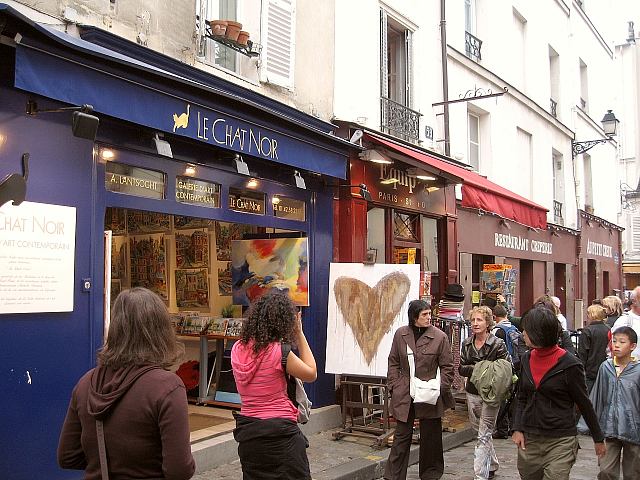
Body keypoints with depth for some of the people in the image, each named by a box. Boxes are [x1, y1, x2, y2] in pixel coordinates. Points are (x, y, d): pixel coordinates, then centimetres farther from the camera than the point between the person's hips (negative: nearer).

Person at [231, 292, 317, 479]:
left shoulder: (238, 349, -1)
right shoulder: (278, 351, -19)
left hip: (247, 429, 6)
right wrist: (299, 334, -2)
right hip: (279, 430, -6)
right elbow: (311, 374, -5)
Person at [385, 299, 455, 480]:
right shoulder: (400, 334, 2)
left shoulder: (440, 337, -6)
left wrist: (440, 388, -9)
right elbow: (394, 363, 10)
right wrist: (394, 386, 2)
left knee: (430, 437, 11)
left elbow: (447, 367, -1)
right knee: (401, 435, 7)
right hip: (404, 395, 2)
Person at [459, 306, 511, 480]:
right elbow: (461, 368, 5)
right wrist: (475, 369, -14)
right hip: (472, 393, 6)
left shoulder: (497, 344, -10)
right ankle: (492, 465, 38)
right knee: (481, 431, 18)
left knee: (484, 436, -7)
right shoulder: (466, 343, 4)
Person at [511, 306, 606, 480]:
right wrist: (517, 429, 0)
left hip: (561, 441, -5)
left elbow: (584, 403, -3)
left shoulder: (569, 364, -11)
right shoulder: (527, 359, 5)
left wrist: (598, 439, 4)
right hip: (528, 439, 6)